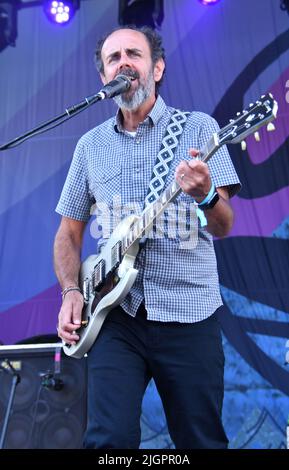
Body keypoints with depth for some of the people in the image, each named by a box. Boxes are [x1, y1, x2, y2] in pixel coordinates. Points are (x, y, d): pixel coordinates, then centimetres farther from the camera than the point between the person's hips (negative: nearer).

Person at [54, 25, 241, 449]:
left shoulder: (198, 127, 1)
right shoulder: (91, 145, 11)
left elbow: (223, 227, -5)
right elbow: (69, 231, 17)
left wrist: (205, 196, -28)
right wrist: (71, 292, 0)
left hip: (190, 314, -2)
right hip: (116, 314, 2)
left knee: (202, 441, 5)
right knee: (109, 439, -11)